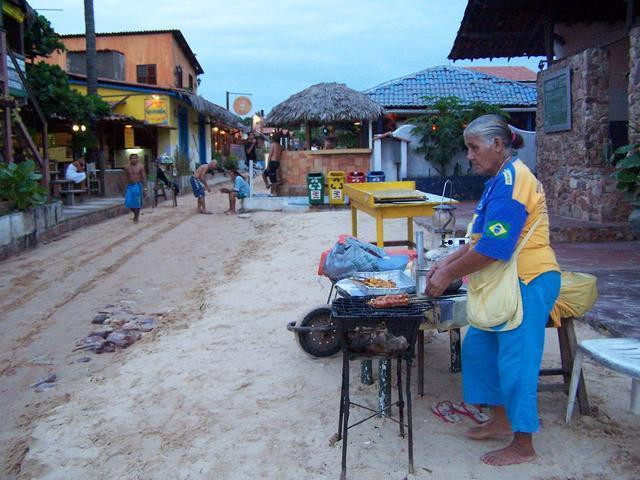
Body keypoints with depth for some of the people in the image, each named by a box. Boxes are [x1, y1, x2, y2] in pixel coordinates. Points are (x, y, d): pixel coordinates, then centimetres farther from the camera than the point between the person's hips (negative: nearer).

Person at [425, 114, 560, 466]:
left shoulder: (513, 181, -19)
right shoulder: (499, 181, 12)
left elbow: (492, 249, -24)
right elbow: (481, 238, 17)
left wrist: (448, 276, -16)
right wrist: (447, 263, 7)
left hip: (528, 283, -10)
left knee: (516, 360, -1)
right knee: (479, 346, 16)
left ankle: (523, 446, 15)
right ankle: (501, 421, 31)